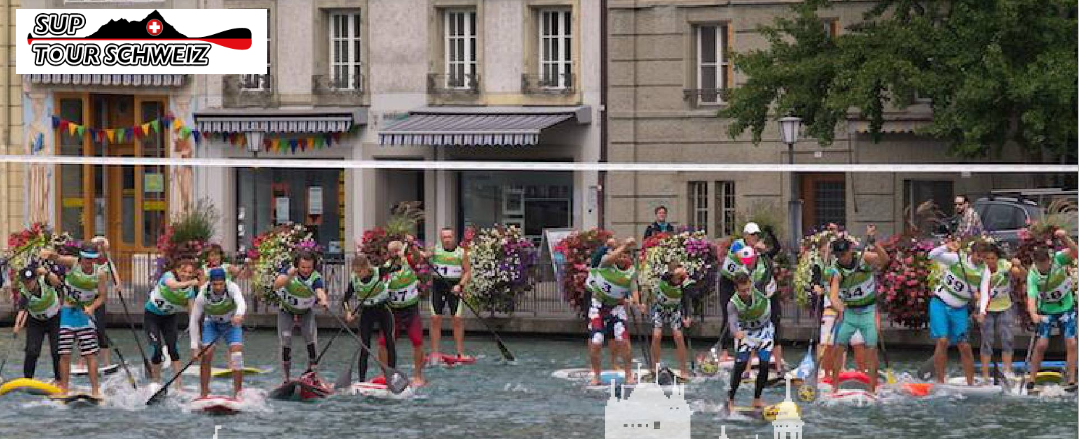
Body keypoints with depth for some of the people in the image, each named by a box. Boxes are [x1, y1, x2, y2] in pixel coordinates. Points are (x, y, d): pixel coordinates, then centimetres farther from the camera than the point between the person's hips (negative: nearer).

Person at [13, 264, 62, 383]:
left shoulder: (44, 280, -24)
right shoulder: (24, 293, -23)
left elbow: (56, 281, -45)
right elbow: (22, 310, -36)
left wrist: (46, 273, -65)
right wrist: (18, 325, -55)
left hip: (54, 319, -1)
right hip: (35, 322, 1)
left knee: (56, 351, -5)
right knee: (31, 351, -9)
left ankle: (58, 380, 9)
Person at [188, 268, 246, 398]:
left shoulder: (232, 288, -30)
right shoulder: (203, 295, -26)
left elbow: (241, 302, -50)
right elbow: (194, 320, -21)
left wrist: (239, 315, -73)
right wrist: (194, 346, -26)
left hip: (231, 324, -1)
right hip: (211, 324, 1)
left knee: (237, 352, -19)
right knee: (206, 354, -15)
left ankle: (237, 393, -14)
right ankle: (204, 393, -6)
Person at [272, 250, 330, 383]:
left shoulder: (315, 277, -26)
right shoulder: (288, 271, -25)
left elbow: (320, 291, -46)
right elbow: (276, 286, -41)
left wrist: (323, 300, -69)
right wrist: (288, 276, -59)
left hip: (306, 312, 0)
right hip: (286, 311, 0)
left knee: (312, 339, -15)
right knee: (285, 343, -8)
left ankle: (312, 371, 3)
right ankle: (286, 379, 0)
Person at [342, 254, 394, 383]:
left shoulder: (379, 273, -17)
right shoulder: (354, 279, -12)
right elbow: (345, 299, -5)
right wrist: (348, 312, -22)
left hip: (383, 310, -1)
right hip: (366, 313, 1)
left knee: (389, 343, -2)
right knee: (364, 347, -4)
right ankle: (362, 379, -2)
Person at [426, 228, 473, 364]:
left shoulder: (461, 252, -1)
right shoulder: (436, 250, 2)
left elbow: (467, 272, 0)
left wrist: (460, 285, -14)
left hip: (455, 288, -1)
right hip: (438, 287, 1)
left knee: (457, 319, -2)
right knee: (435, 319, -1)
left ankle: (460, 353, 2)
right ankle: (435, 353, 3)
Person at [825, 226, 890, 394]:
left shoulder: (864, 258, -15)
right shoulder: (836, 271, -16)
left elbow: (885, 260, -31)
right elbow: (833, 296, -28)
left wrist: (873, 242, -45)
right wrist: (840, 308, -48)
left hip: (868, 311, -1)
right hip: (848, 311, 1)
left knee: (871, 349, -6)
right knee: (837, 348, -3)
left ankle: (872, 389, 0)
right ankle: (834, 386, 7)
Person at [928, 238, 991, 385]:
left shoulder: (984, 270, -5)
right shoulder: (956, 259, -13)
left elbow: (984, 292, -14)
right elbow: (932, 255, -22)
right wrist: (946, 247, -40)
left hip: (959, 310, 3)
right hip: (940, 304, -3)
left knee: (965, 346, 1)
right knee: (943, 341, -15)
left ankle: (970, 384, 10)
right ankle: (940, 382, -9)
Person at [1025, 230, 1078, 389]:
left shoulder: (1058, 259, -21)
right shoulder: (1033, 275, -24)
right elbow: (1031, 297, -33)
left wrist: (1065, 239, -53)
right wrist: (1033, 314, -52)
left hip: (1066, 308, 1)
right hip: (1046, 310, -1)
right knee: (1041, 344, -8)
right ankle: (1031, 380, 2)